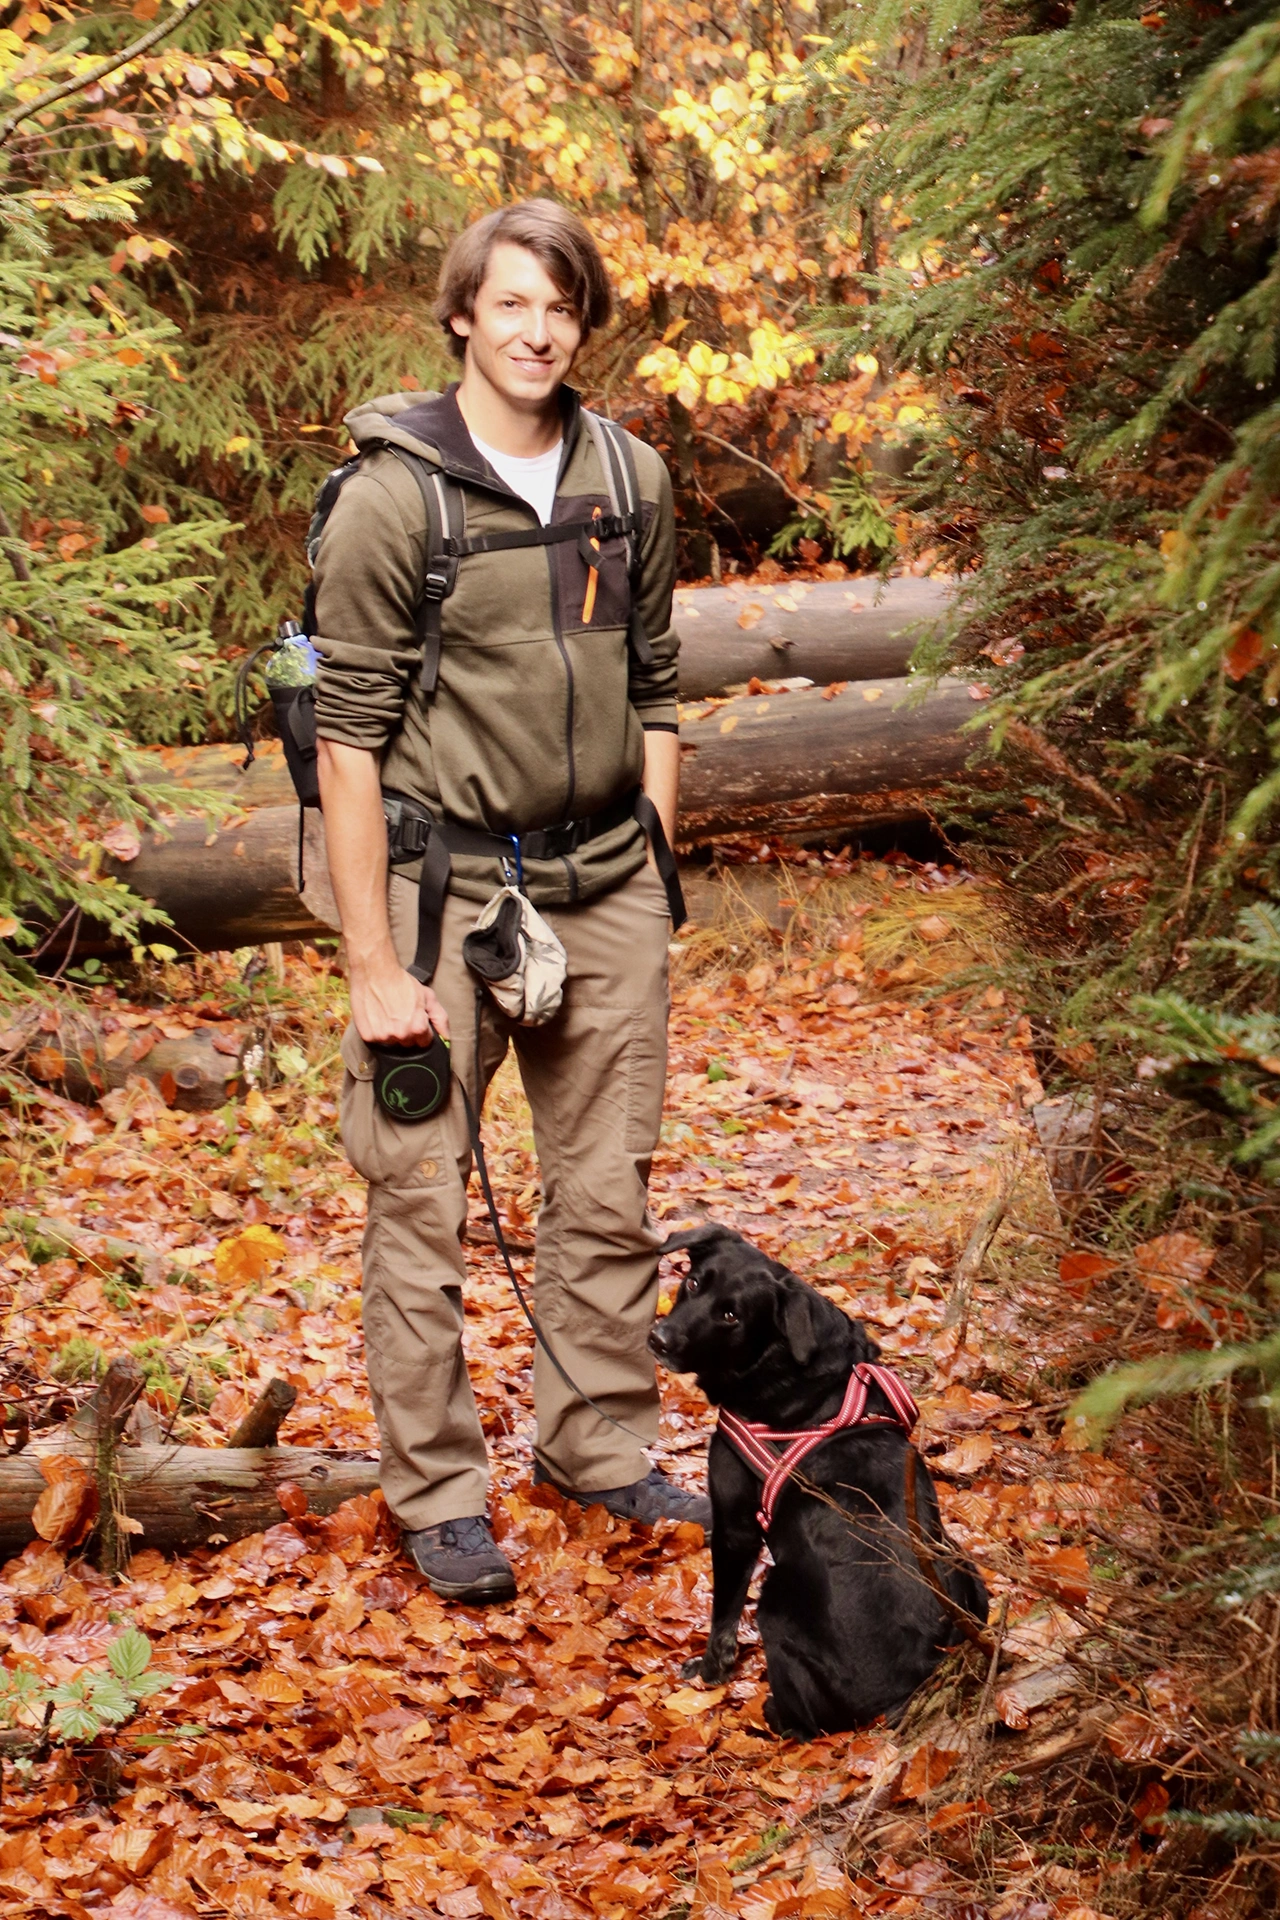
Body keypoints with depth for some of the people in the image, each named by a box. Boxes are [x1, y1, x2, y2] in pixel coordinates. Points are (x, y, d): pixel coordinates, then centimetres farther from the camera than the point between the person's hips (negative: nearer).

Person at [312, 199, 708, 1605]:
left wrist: (650, 879, 10)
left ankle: (602, 1447, 28)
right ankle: (437, 1492, 14)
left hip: (605, 883, 5)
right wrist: (373, 962, -13)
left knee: (608, 1196, 12)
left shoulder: (631, 481, 7)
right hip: (447, 879, -4)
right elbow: (350, 735, -10)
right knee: (423, 1204, 2)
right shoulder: (393, 494, -9)